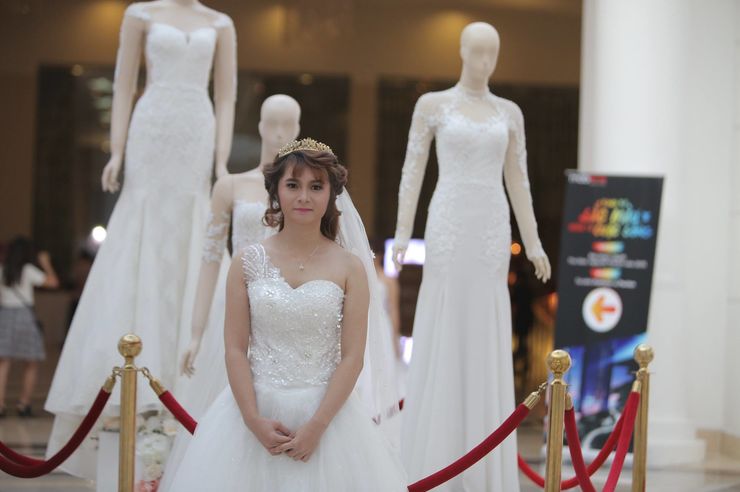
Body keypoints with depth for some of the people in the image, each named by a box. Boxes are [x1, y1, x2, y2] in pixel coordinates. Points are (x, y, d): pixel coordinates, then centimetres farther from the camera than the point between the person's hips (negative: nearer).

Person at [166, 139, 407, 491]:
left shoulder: (349, 268, -2)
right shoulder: (248, 263, 1)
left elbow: (352, 357, -5)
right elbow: (235, 349, -2)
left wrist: (317, 425, -13)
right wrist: (253, 419, -12)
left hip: (326, 411, -1)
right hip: (256, 411, 1)